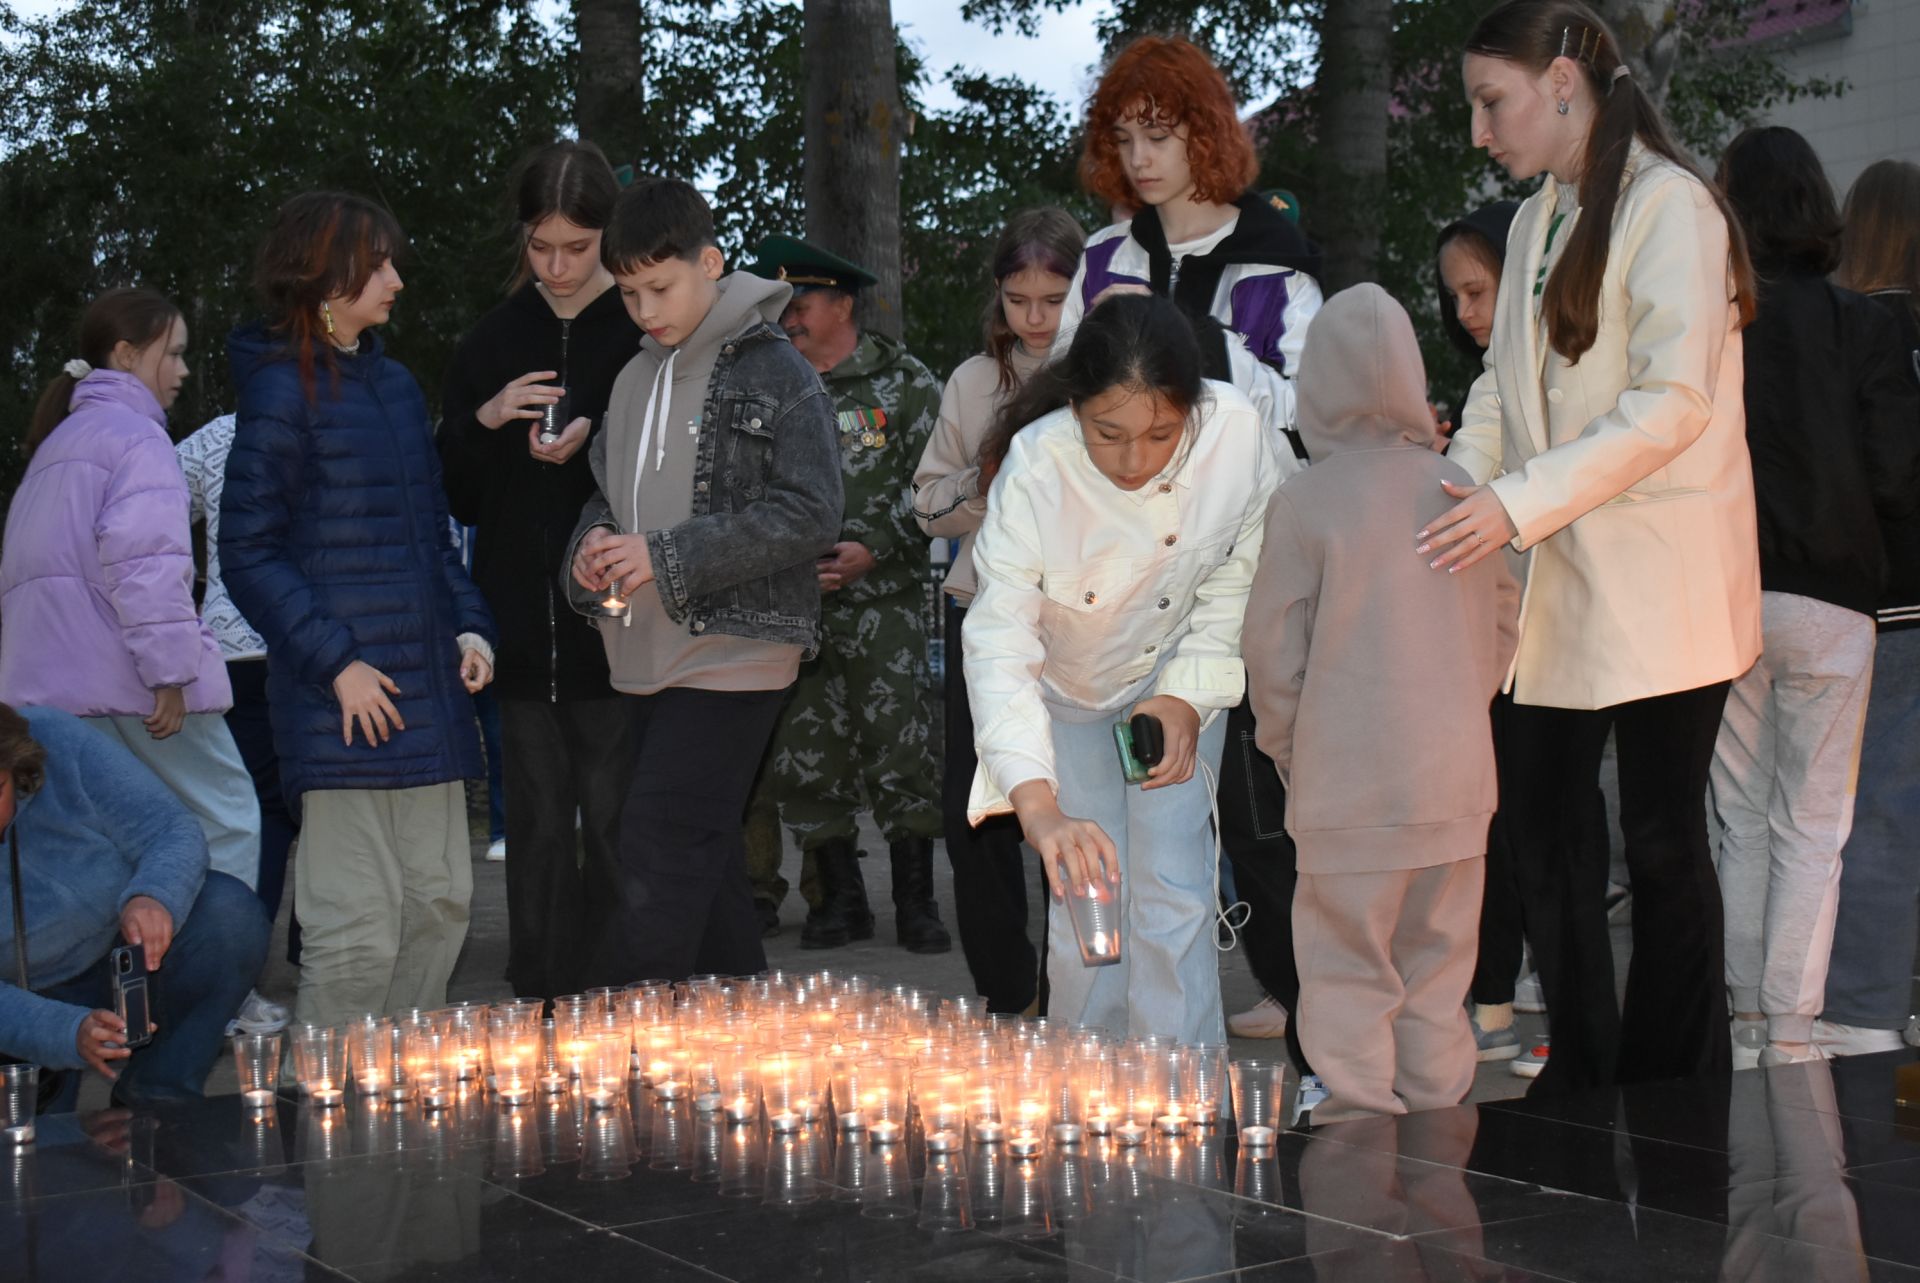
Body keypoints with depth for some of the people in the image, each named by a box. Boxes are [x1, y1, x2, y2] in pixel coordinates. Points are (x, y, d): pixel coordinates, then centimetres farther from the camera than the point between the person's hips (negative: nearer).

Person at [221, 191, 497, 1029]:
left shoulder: (394, 383, 15)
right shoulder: (282, 392, -7)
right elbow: (248, 555, -10)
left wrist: (468, 626, 8)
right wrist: (334, 662, -16)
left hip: (427, 685, 8)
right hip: (345, 698, -8)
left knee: (440, 902, 10)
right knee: (357, 927, -7)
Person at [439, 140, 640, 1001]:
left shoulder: (644, 332, -1)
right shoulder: (495, 340, 11)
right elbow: (451, 496, 11)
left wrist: (593, 442, -15)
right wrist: (485, 421, -7)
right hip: (520, 625, 3)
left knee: (613, 821, -2)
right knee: (536, 823, 7)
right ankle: (539, 1006, 13)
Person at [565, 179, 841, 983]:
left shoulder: (775, 374, -9)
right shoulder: (636, 379, 14)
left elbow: (810, 514, -15)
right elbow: (608, 487, 25)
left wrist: (667, 557, -19)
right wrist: (595, 541, 0)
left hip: (732, 653, -8)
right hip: (647, 657, 8)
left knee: (659, 855, -12)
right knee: (705, 855, 14)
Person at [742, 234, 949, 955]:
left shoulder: (903, 384, 3)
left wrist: (875, 550, -12)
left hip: (882, 604, -4)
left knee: (900, 753, -5)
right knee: (803, 759, 4)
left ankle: (915, 904, 6)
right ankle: (840, 900, 17)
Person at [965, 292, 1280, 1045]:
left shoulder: (1238, 434, -29)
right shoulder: (1035, 467, -34)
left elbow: (1238, 576, -9)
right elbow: (999, 643, -40)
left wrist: (1189, 697, -17)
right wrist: (1039, 807, -51)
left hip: (1177, 678, 1)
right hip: (1065, 691, -1)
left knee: (1171, 893, -8)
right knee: (1084, 897, -4)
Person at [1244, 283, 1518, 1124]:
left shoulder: (1305, 499, -11)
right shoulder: (1457, 488, 1)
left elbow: (1273, 650, -7)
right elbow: (1502, 622, 9)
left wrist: (1284, 747, 8)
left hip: (1347, 779, -4)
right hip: (1456, 772, 4)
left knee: (1347, 956, 5)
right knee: (1439, 948, 16)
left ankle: (1361, 1102, 8)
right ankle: (1437, 1097, 24)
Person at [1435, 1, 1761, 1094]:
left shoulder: (1668, 205, -10)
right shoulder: (1537, 223, 15)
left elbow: (1673, 404, -18)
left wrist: (1520, 503, -22)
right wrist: (1455, 494, -1)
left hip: (1660, 583, -7)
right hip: (1558, 585, 7)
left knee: (1663, 838, 1)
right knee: (1539, 819, 7)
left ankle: (1675, 1098, 12)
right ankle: (1581, 1072, 21)